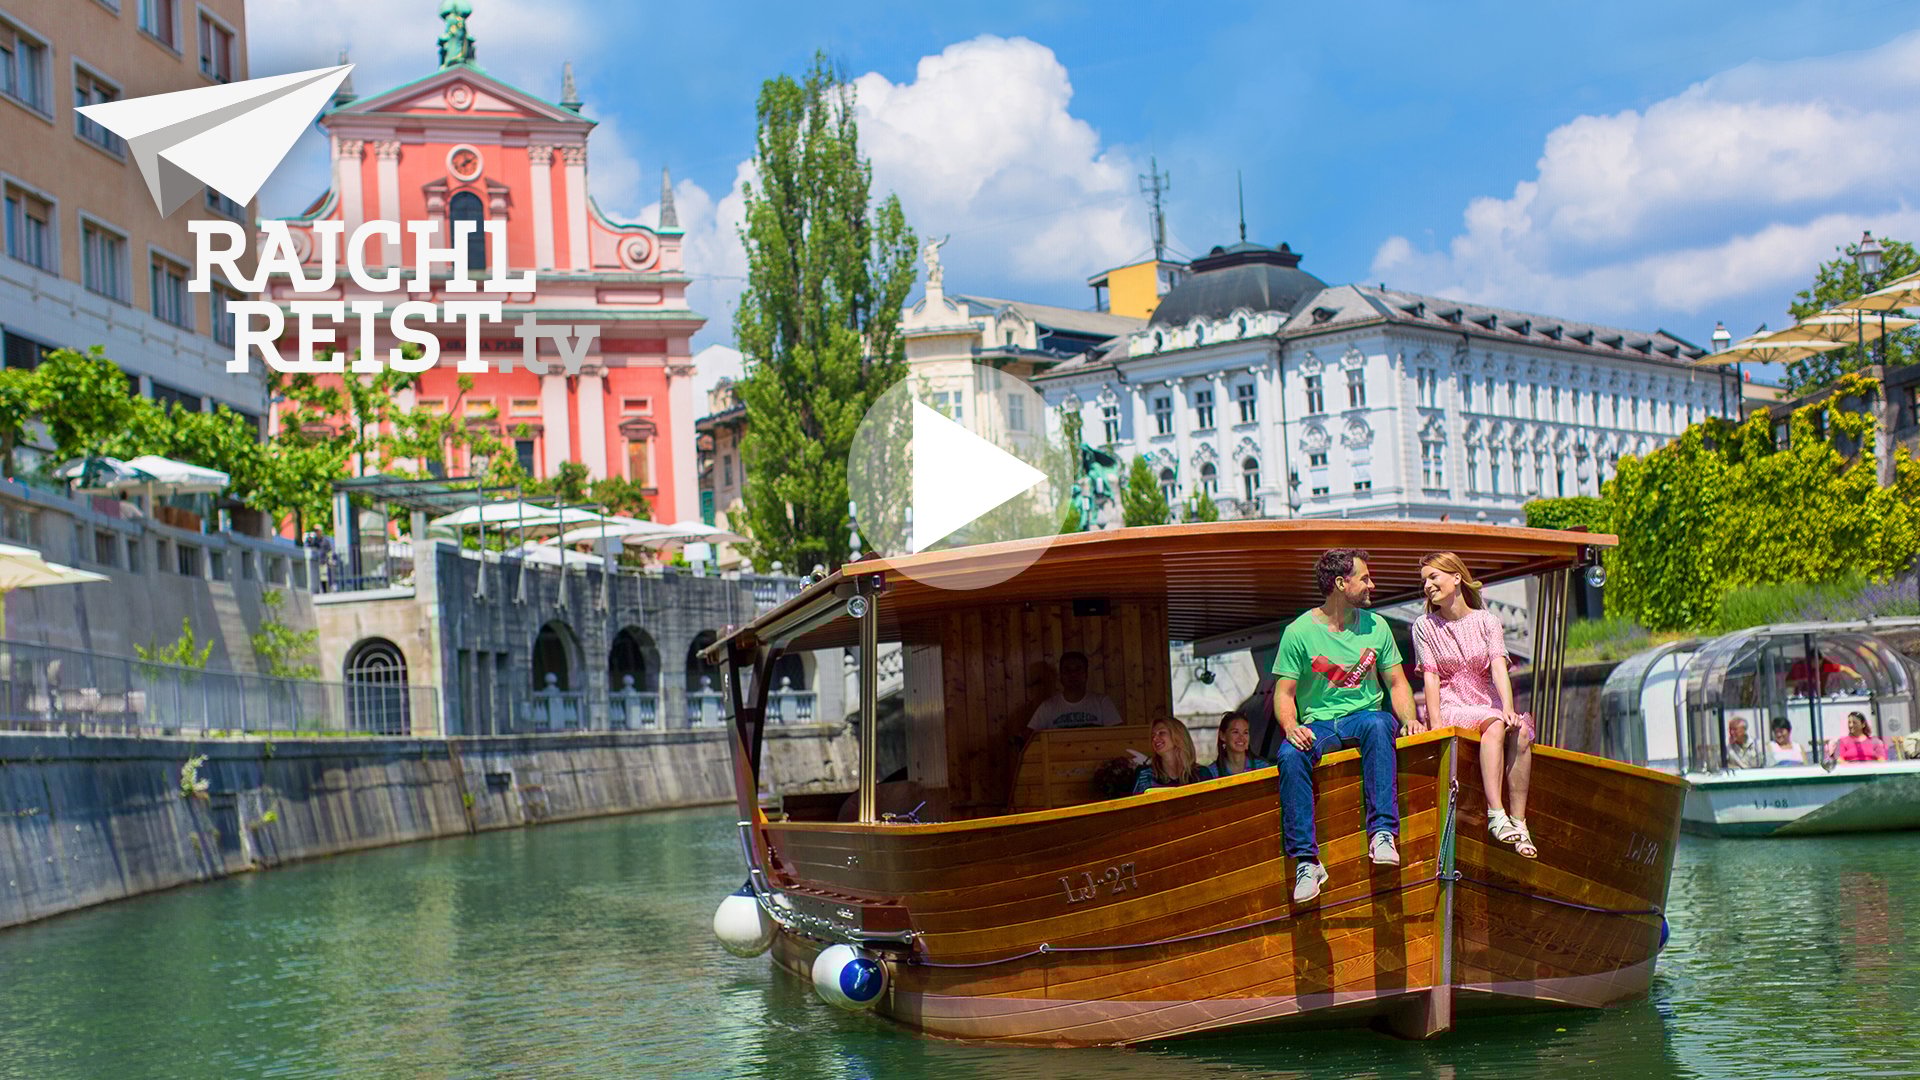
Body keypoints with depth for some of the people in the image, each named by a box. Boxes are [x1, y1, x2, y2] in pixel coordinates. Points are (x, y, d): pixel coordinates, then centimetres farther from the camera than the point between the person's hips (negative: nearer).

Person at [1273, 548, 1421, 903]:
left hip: (1365, 717, 1)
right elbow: (1284, 692, -2)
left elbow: (1396, 683, 12)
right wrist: (1291, 727, -23)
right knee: (1290, 756, -34)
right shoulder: (1299, 632, 0)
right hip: (1318, 725, -1)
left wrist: (1409, 717, -8)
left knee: (1378, 725, -36)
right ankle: (1306, 860, -35)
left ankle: (1382, 834, -42)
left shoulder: (1375, 626, 10)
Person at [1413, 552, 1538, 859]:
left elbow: (1499, 667, -6)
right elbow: (1431, 676, -3)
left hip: (1488, 703, 2)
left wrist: (1508, 706, -25)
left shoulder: (1488, 621, 9)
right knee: (1495, 725, -33)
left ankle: (1519, 822, -31)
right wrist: (1435, 725, -16)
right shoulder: (1425, 626, 6)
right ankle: (1496, 815, -43)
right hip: (1450, 706, -2)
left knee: (1520, 730, -30)